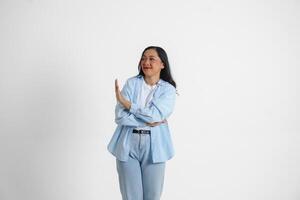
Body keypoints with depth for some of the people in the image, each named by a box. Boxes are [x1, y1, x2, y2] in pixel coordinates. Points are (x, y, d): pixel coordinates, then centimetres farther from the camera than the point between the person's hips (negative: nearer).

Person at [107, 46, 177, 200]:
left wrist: (124, 101, -11)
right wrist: (148, 122, -14)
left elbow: (154, 115, -16)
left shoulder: (168, 89, 0)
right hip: (128, 146, 0)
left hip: (153, 148, 0)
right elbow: (120, 116, -8)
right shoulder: (131, 83, 2)